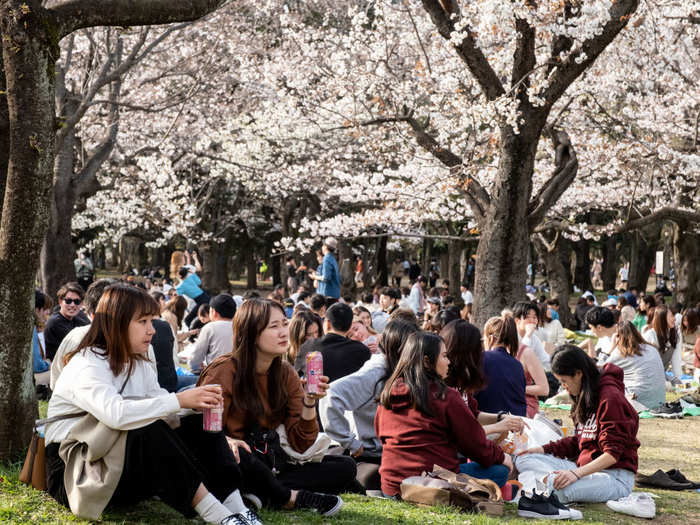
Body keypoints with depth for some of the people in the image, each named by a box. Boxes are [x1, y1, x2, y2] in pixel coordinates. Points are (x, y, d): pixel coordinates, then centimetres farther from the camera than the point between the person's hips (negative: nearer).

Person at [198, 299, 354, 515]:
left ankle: (263, 496, -21)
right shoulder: (224, 371, -11)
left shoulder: (286, 374, 4)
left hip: (265, 469, 6)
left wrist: (309, 402, -15)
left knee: (345, 467, -9)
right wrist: (227, 442, -33)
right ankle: (290, 497, -15)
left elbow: (301, 444, 1)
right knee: (235, 456, -41)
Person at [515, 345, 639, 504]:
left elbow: (612, 453, -21)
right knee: (523, 459, -3)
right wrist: (545, 449, 10)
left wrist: (577, 473, -30)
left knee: (560, 488, -39)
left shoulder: (611, 398, -15)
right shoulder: (584, 397, 15)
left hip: (616, 475, -10)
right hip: (586, 468, 10)